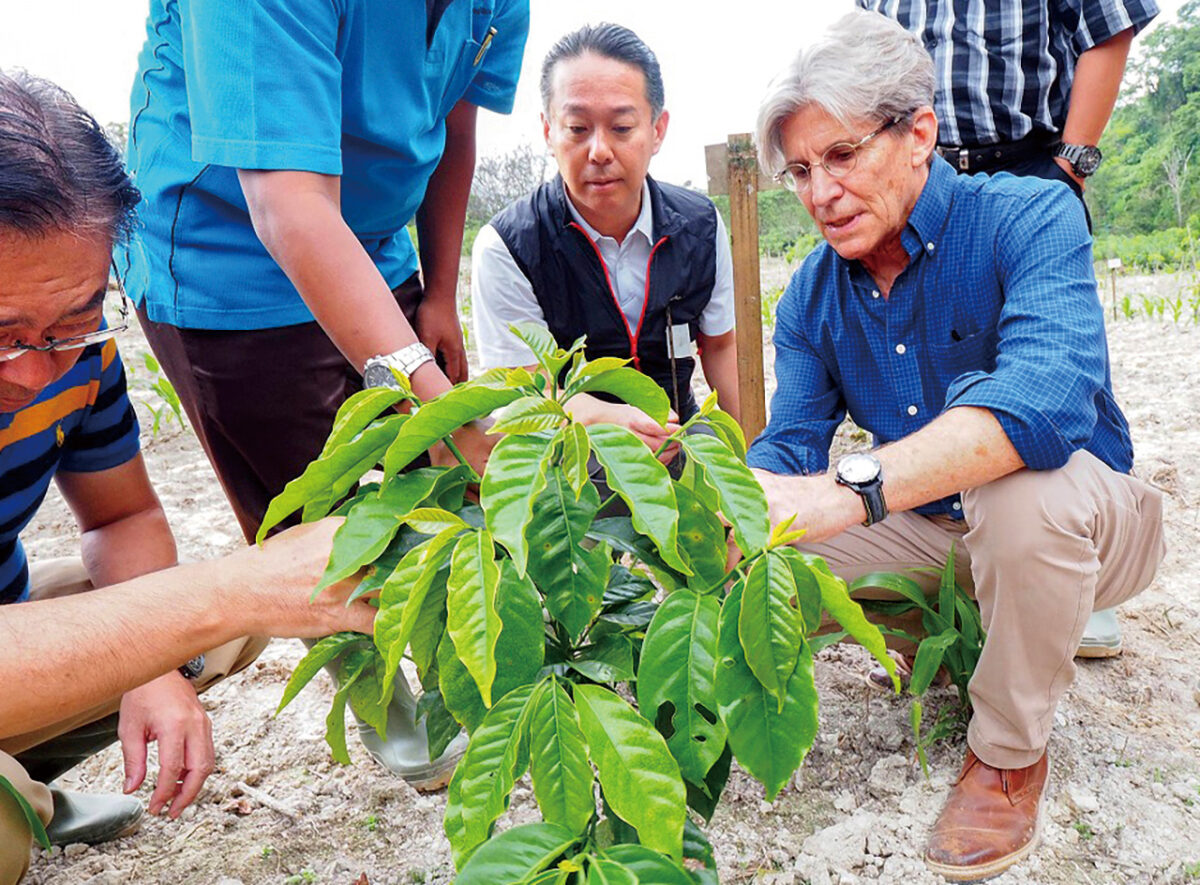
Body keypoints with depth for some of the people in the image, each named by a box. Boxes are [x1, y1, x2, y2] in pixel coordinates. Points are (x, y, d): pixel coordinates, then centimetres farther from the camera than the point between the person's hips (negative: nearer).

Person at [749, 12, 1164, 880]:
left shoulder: (1027, 216, -22)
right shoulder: (813, 294, -4)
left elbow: (1043, 395, -41)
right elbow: (791, 445, -10)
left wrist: (848, 490, -54)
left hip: (1088, 520, -5)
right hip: (935, 529, 5)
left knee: (1017, 481, -39)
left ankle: (1011, 753, -11)